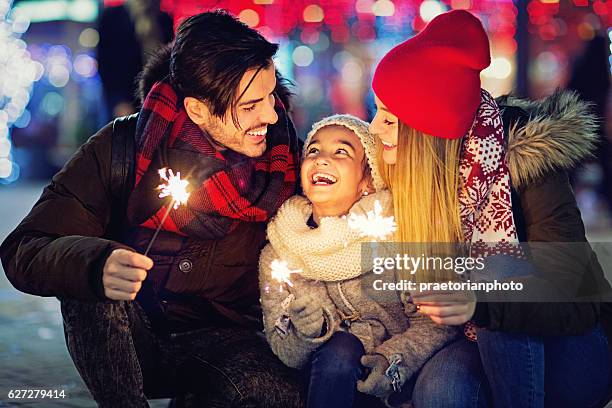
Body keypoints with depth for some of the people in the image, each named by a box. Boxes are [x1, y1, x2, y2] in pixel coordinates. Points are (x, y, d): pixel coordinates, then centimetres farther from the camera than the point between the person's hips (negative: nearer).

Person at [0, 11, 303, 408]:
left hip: (220, 342, 1)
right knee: (91, 285, -32)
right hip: (127, 344, 0)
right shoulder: (121, 148, -13)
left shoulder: (285, 155, -9)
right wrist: (96, 266, -41)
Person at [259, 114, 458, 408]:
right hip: (331, 376, 1)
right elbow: (287, 352, -2)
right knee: (340, 349, -31)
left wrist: (396, 359, -27)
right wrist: (307, 327, -24)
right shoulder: (277, 254, -2)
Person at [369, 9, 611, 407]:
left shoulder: (526, 159, -20)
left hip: (571, 357, -2)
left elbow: (575, 302, -28)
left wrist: (481, 303, -46)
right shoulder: (397, 176, -5)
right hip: (480, 347, 3)